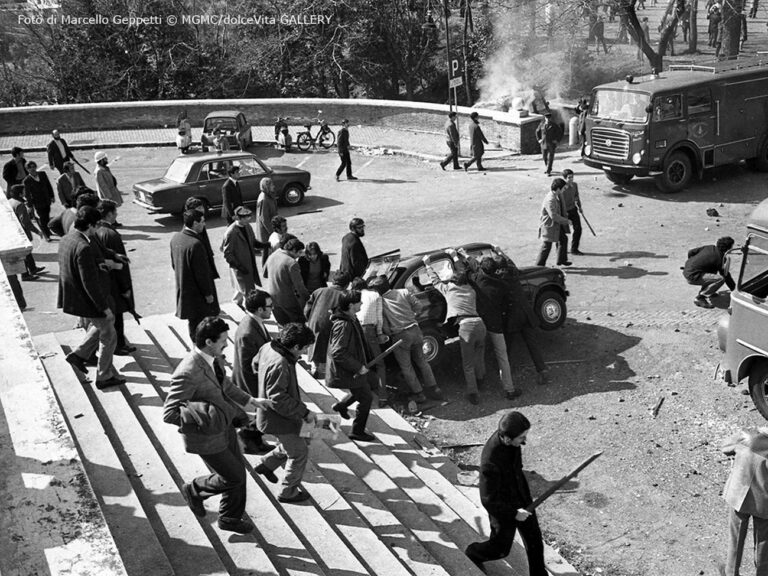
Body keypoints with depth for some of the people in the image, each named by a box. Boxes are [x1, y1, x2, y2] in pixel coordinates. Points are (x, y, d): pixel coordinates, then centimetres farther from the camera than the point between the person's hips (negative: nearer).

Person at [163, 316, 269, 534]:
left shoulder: (214, 357, -6)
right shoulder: (188, 373, -34)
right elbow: (169, 413, -32)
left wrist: (248, 400, 9)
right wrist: (207, 415, -38)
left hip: (224, 425, 8)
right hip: (206, 436, -8)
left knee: (239, 472, 19)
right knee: (233, 477, 5)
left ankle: (231, 518, 41)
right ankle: (195, 490, 31)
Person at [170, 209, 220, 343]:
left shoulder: (175, 238, 0)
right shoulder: (195, 244, -28)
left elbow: (173, 263, 12)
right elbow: (201, 272, -23)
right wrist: (208, 293, -13)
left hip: (182, 289, 9)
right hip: (197, 292, -9)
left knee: (192, 321, 22)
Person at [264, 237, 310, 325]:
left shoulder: (272, 256, 0)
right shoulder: (292, 263, -23)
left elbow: (265, 274, 14)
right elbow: (299, 285, -20)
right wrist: (307, 298, -8)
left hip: (271, 297, 7)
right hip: (287, 298, -7)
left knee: (284, 324, 20)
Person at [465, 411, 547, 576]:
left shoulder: (509, 437, -17)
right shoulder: (490, 462, -41)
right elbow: (488, 501, -28)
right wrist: (514, 513, -19)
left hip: (521, 499, 6)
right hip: (503, 507, -6)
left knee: (534, 538, 18)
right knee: (501, 549, 19)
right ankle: (473, 554, 49)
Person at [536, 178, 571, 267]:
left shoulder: (558, 196, 1)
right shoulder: (550, 200, -31)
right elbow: (554, 216, -30)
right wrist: (566, 221, -20)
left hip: (558, 224, 10)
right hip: (549, 225, -10)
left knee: (563, 239, 20)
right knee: (546, 245, -2)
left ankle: (561, 260, 36)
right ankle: (539, 265, 10)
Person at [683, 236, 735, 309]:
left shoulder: (710, 248, 8)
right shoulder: (720, 259, -12)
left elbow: (690, 252, 13)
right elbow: (726, 276, -2)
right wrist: (734, 289, 11)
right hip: (692, 277, -9)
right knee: (720, 279, -19)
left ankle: (704, 290, 25)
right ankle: (699, 298, -11)